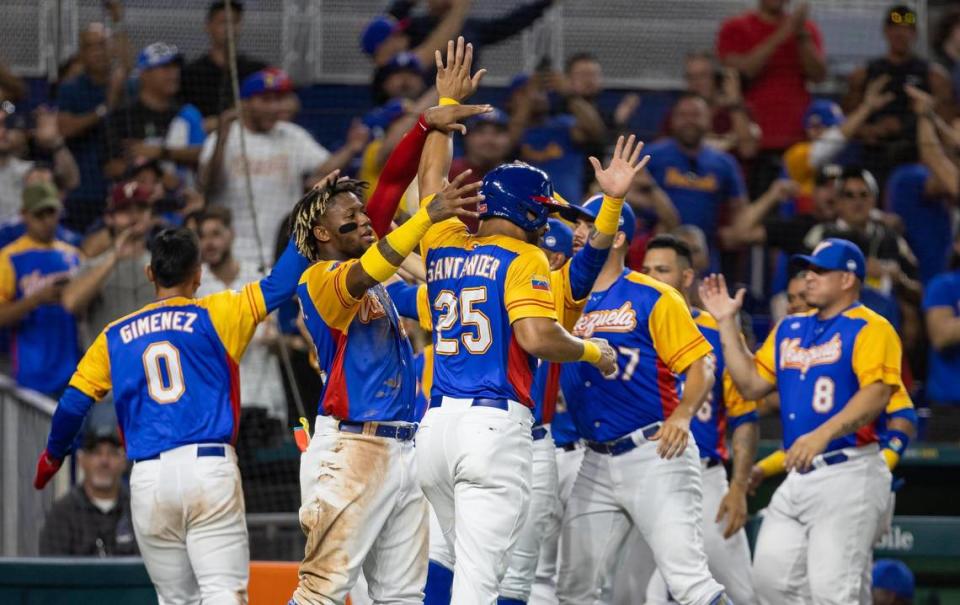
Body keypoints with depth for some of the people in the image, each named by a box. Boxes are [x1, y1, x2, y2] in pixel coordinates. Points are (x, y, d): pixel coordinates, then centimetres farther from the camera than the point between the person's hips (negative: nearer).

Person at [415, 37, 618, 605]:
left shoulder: (444, 249, 16)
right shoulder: (522, 259, -2)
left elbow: (433, 176, 33)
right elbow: (538, 338, -16)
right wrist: (594, 350, 1)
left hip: (436, 428, 7)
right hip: (494, 426, -7)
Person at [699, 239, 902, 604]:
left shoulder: (869, 329, -6)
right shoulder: (789, 330, 19)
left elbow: (877, 392, -19)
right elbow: (751, 384, 20)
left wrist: (823, 434, -30)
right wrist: (727, 324, 15)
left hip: (849, 474, -8)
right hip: (797, 476, 8)